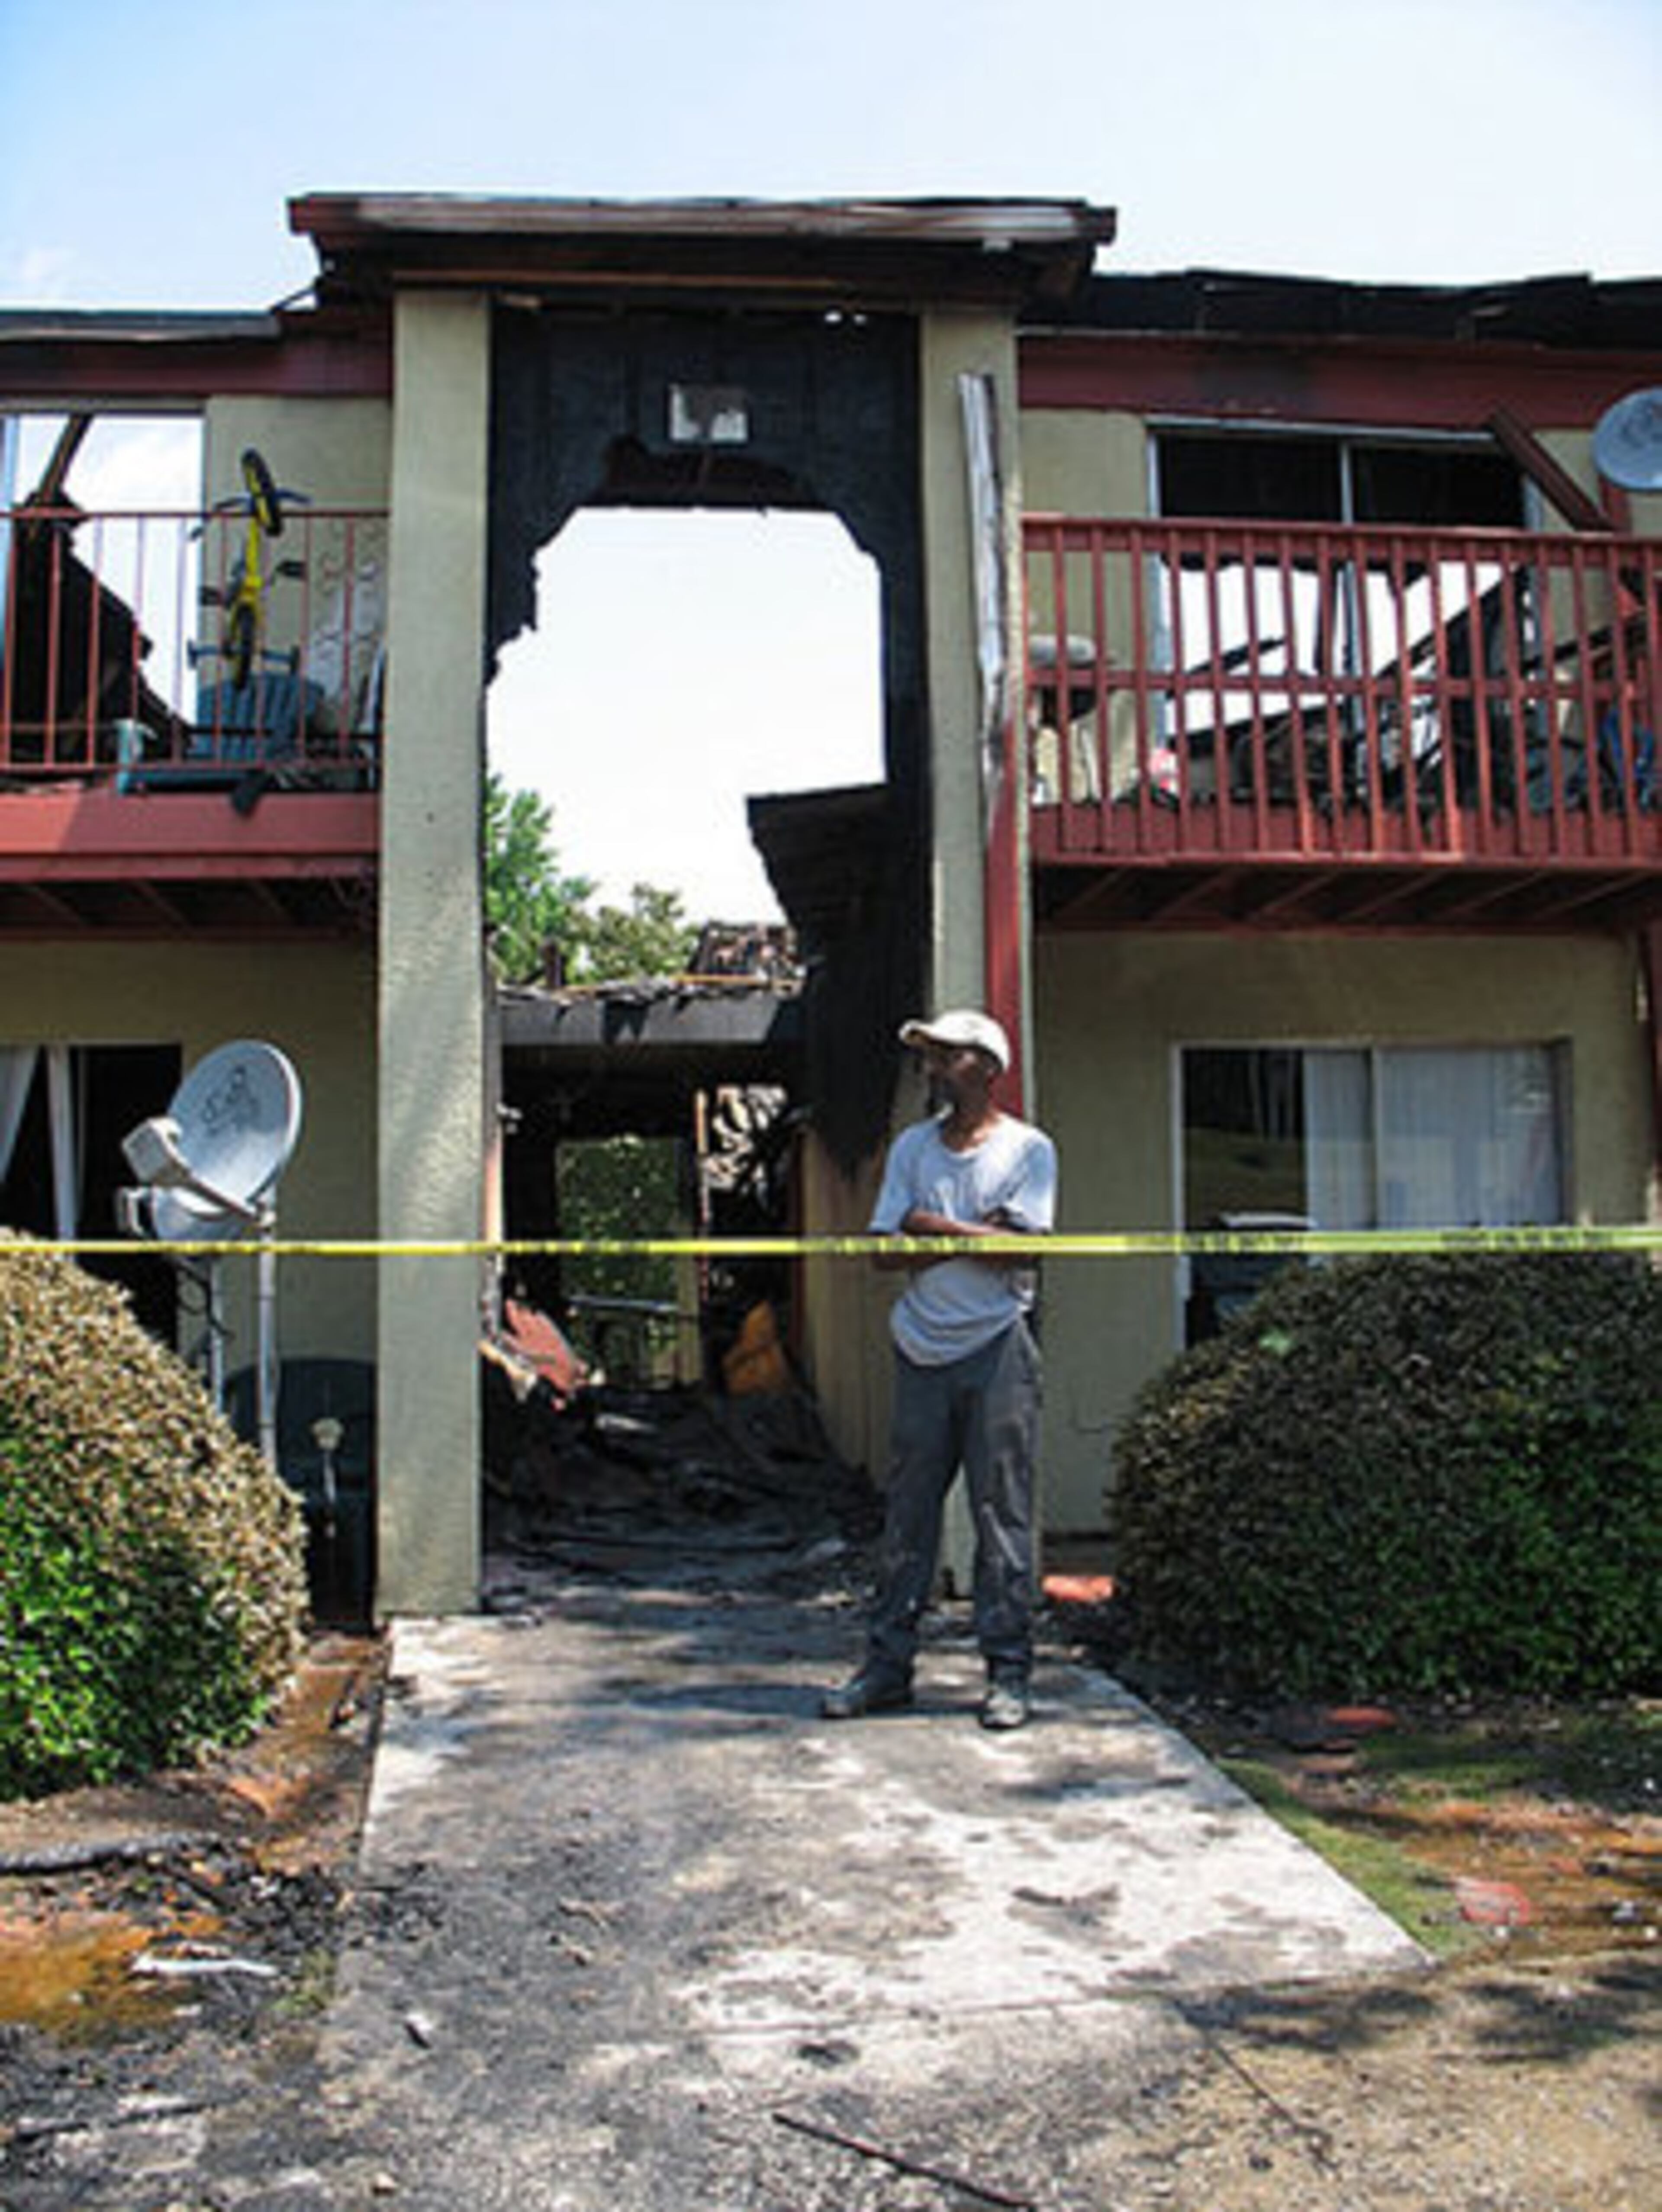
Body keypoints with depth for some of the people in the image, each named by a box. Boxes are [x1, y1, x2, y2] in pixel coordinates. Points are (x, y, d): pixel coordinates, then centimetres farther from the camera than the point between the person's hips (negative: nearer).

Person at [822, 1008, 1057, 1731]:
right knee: (907, 1514, 7)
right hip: (922, 1351, 4)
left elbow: (1018, 1248, -12)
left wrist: (932, 1226, -8)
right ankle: (888, 1664, 16)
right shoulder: (911, 1147, 12)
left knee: (1003, 1515, 0)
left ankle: (1008, 1673, 8)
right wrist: (973, 1234, -8)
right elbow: (887, 1251, 4)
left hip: (996, 1350, -4)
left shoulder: (1028, 1148, 1)